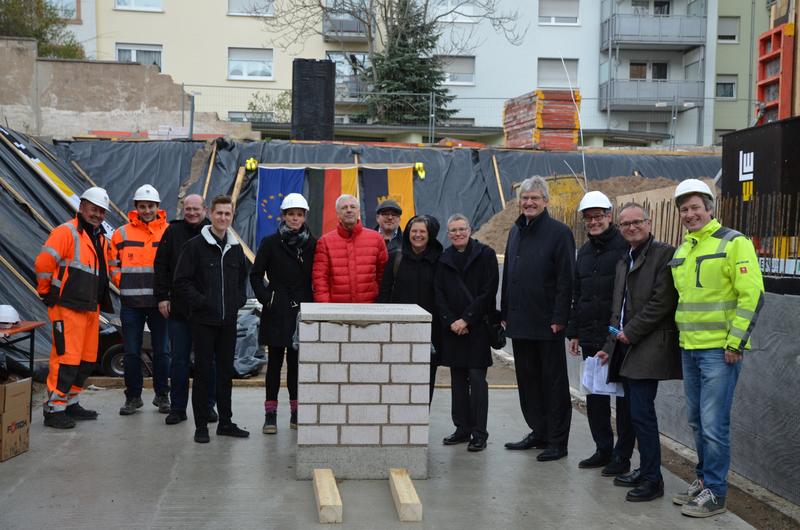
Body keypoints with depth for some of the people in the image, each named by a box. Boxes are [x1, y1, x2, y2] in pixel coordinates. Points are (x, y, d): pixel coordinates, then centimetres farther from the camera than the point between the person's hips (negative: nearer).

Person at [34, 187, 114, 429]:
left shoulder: (102, 240, 18)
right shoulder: (66, 232, -9)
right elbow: (43, 263, -16)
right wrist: (47, 293, -6)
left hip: (91, 309, 9)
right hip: (67, 308, -9)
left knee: (86, 360, 12)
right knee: (66, 358, -10)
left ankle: (71, 403, 23)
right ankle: (54, 409, -3)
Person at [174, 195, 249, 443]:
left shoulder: (235, 248, 12)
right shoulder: (195, 245, -5)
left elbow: (243, 277, 24)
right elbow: (181, 281, -8)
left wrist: (239, 300, 9)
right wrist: (199, 302, -15)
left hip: (229, 321, 5)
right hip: (203, 320, -5)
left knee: (226, 372, 11)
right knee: (203, 372, 0)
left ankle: (225, 422, 20)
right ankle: (201, 425, 8)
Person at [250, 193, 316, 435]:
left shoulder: (312, 244, 6)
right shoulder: (271, 243, 1)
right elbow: (256, 275, 4)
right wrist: (266, 299, -5)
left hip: (302, 311, 2)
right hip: (277, 312, -2)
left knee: (297, 361, 8)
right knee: (275, 361, 1)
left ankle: (296, 412, 16)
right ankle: (270, 413, 5)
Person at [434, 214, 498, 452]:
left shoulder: (485, 255, -1)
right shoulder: (444, 260, 11)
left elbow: (488, 292, -7)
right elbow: (439, 294, 8)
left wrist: (467, 320, -12)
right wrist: (450, 321, -6)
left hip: (477, 327, -4)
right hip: (452, 329, 4)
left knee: (477, 379, -6)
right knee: (457, 380, 9)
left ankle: (479, 433, -2)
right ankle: (462, 428, 17)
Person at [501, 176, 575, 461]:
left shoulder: (559, 232, -7)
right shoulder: (516, 231, 14)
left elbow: (566, 278, -12)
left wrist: (559, 318, -17)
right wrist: (505, 312, 13)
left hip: (547, 323, -7)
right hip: (520, 321, 7)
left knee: (553, 382, 1)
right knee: (527, 380, 13)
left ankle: (557, 441, 8)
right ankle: (538, 432, 25)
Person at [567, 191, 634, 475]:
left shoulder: (625, 247, -7)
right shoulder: (584, 251, 15)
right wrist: (574, 332, 16)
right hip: (591, 337, 7)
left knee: (623, 396, 2)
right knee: (595, 396, 12)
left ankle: (622, 456, 10)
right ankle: (603, 449, 24)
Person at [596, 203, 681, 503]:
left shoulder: (664, 254, -5)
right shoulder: (624, 262, 20)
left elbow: (662, 302, -14)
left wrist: (630, 332, -11)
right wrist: (611, 346, 16)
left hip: (648, 349, -8)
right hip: (626, 348, 8)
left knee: (641, 413, -10)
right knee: (633, 413, 9)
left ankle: (652, 480, -2)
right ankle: (645, 470, 20)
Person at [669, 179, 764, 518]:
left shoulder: (733, 243, -10)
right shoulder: (682, 249, 14)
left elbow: (752, 295, -15)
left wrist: (736, 342, -17)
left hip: (719, 350, -8)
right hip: (689, 348, 8)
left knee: (713, 423, -5)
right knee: (696, 421, 16)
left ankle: (715, 492, 5)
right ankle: (704, 479, 29)